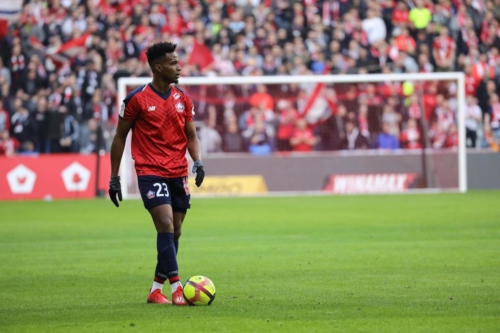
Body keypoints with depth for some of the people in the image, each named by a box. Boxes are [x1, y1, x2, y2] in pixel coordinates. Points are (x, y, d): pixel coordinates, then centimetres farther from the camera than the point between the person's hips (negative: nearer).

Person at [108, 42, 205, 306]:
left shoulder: (183, 99, 8)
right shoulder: (137, 99, -6)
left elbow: (191, 136, 15)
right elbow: (120, 137, 2)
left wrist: (198, 162, -6)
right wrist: (114, 178, 2)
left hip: (178, 174, 6)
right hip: (150, 173, -6)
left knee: (174, 233, 6)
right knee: (166, 226, -18)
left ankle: (156, 289, 16)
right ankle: (176, 287, -21)